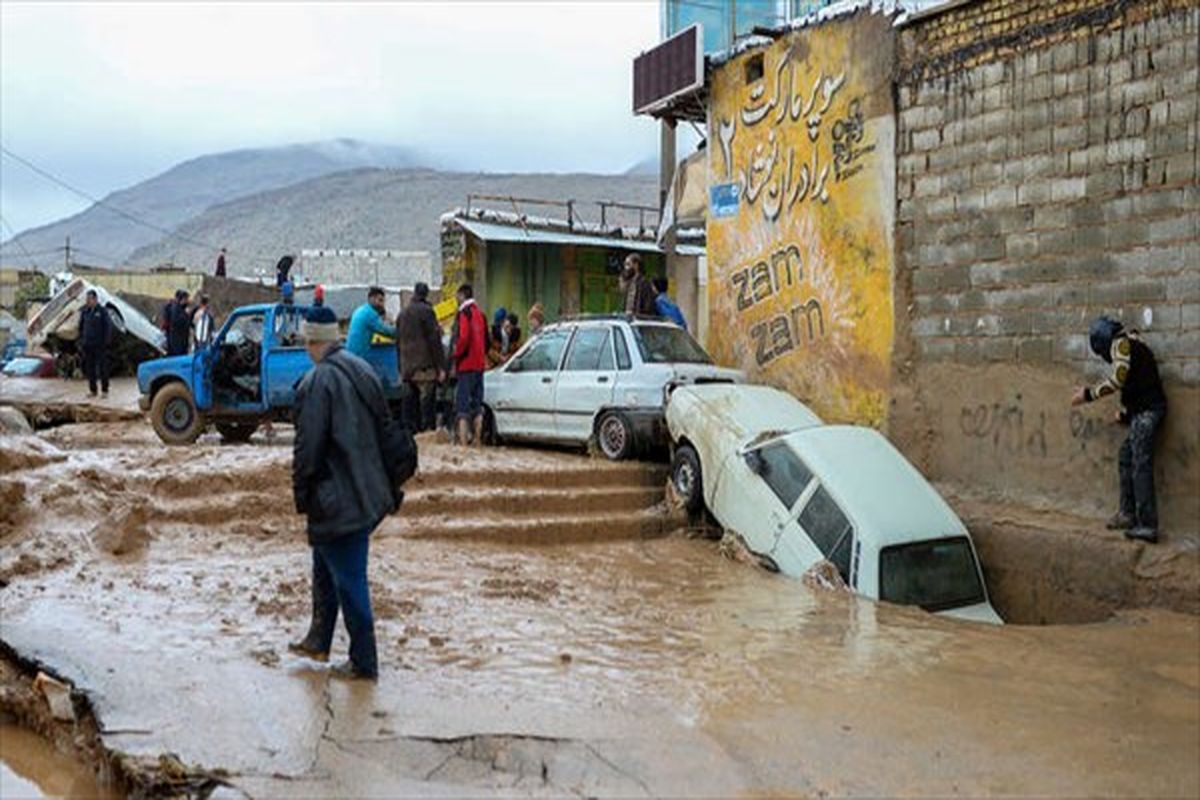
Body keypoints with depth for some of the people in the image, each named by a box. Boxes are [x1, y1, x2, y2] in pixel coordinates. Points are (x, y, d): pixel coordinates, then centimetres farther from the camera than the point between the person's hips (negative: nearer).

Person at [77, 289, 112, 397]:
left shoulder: (102, 311, -5)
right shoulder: (84, 311, 8)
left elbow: (108, 327, -5)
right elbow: (81, 327, 15)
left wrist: (106, 342, -10)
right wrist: (81, 342, 9)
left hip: (99, 345, -5)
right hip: (87, 345, 5)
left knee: (102, 368, -1)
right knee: (89, 368, 7)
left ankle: (104, 390, 4)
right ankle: (92, 390, 14)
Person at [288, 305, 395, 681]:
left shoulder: (318, 381, -18)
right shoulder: (363, 370, 7)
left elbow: (307, 446, -18)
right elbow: (382, 428, 15)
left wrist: (301, 494, -5)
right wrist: (382, 486, 23)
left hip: (336, 501, -9)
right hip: (368, 493, 9)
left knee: (348, 579, 2)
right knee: (326, 568, 24)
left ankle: (363, 662, 11)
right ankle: (319, 640, 37)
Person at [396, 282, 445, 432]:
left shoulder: (402, 314, 16)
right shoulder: (426, 311, -6)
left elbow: (398, 342, 20)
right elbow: (434, 340, -10)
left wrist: (401, 369, 24)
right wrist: (441, 366, -9)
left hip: (407, 367, 7)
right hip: (425, 366, -7)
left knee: (412, 401, 10)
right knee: (427, 400, -8)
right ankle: (428, 430, -12)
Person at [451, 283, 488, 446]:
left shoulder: (464, 313, -10)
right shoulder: (480, 313, 14)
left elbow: (463, 338, -20)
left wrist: (456, 356, -8)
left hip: (466, 365, -8)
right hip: (479, 364, 8)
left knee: (463, 405, -7)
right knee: (477, 405, 12)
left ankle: (463, 442, -11)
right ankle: (478, 441, 15)